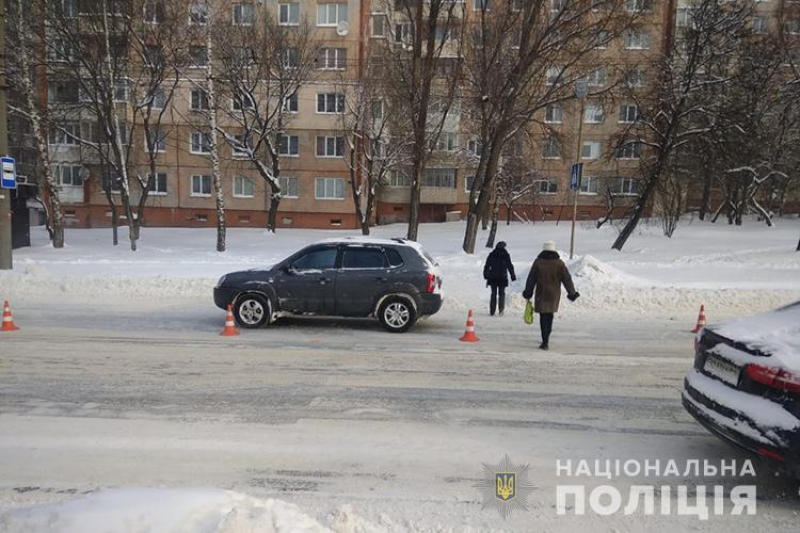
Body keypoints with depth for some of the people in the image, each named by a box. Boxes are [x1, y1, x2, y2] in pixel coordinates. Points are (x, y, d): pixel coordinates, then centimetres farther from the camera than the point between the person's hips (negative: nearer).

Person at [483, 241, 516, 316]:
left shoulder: (491, 255, 2)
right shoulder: (506, 255, -3)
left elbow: (487, 266, 5)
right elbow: (510, 266, 0)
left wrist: (486, 276, 14)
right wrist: (513, 276, 7)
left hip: (493, 278, 1)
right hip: (502, 278, -1)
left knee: (493, 294, 10)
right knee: (501, 293, 8)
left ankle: (492, 311, 7)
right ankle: (501, 308, -9)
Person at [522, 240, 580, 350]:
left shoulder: (538, 262, -5)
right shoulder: (559, 263, -1)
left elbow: (531, 279, -2)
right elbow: (567, 279, 0)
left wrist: (528, 292, 7)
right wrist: (572, 293, 7)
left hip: (541, 294, -2)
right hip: (554, 294, 2)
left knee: (543, 317, 3)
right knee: (550, 315, 18)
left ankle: (545, 342, -3)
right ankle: (546, 339, 27)